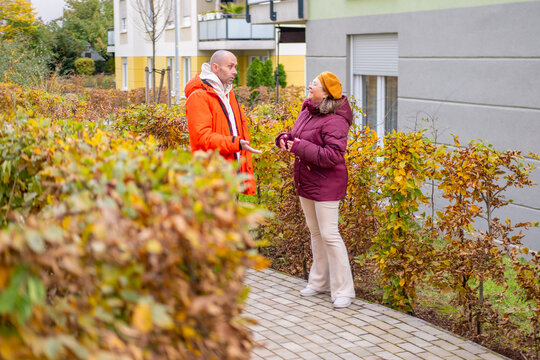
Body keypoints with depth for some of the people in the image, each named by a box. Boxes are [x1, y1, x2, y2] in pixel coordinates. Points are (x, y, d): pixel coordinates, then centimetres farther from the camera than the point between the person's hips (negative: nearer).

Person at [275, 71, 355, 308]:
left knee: (329, 235, -7)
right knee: (315, 232, 18)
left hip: (326, 186, -9)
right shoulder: (306, 112, 7)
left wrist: (301, 147, -25)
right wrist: (285, 139, -3)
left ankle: (343, 290, 3)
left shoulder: (334, 121, -21)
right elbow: (297, 136, 20)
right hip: (305, 182, 9)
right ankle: (320, 282, 32)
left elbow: (334, 155, -28)